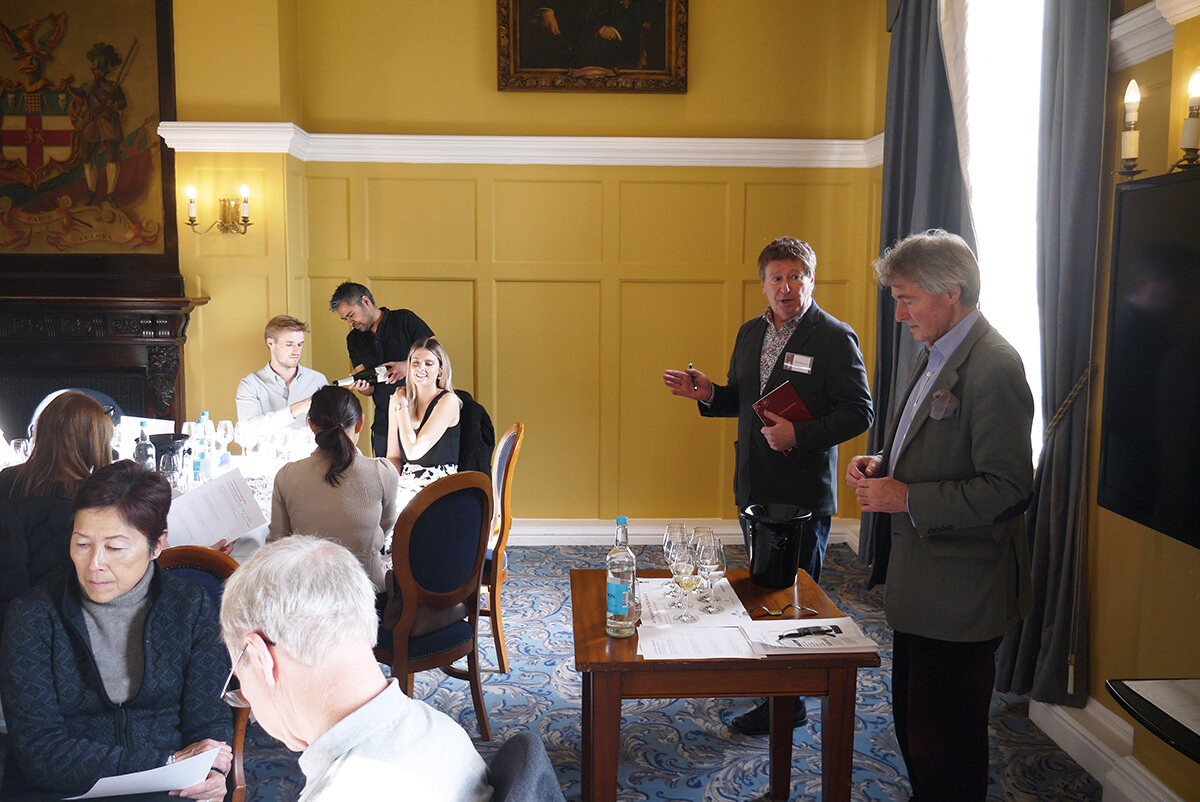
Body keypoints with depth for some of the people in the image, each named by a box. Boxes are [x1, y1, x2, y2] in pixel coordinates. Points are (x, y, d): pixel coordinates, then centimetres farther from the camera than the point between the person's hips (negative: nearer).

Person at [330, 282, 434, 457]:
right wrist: (362, 386, -13)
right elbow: (370, 390, 10)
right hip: (384, 424, 4)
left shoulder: (404, 320, -1)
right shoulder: (354, 339, 14)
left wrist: (408, 365, -17)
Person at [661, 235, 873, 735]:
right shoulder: (751, 333, 10)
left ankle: (787, 702, 14)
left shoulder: (835, 338, -11)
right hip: (755, 487, 7)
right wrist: (707, 394, 0)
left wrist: (800, 435, -23)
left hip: (804, 492, -7)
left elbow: (858, 411, -14)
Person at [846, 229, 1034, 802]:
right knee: (914, 726, 22)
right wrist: (883, 464, 5)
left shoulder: (993, 367, -20)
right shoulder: (937, 355, 12)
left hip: (960, 595, -10)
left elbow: (1008, 489, -24)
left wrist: (908, 498, -21)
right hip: (920, 583, 10)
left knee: (945, 744, 4)